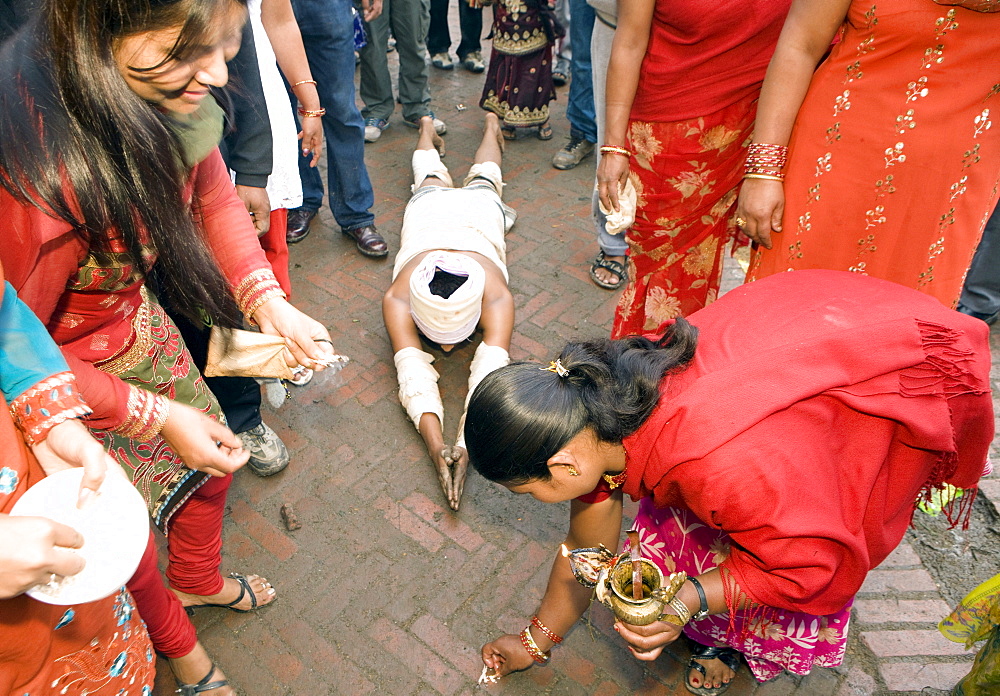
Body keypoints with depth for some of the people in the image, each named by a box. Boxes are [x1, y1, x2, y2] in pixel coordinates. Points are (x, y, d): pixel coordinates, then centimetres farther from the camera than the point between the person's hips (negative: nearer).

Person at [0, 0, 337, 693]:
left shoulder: (167, 97, -19)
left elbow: (214, 198, -1)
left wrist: (269, 302, -12)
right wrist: (154, 415, -22)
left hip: (135, 318, 7)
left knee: (212, 464, 23)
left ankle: (197, 580, 56)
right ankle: (177, 640, 48)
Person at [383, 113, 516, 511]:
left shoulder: (495, 297, -49)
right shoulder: (399, 297, -47)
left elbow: (491, 375, -57)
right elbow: (414, 375, -54)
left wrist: (467, 446, -70)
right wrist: (435, 445, -69)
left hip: (478, 208, 0)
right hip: (429, 209, 0)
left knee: (482, 179, 34)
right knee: (431, 177, 34)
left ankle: (491, 125, 64)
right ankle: (427, 128, 66)